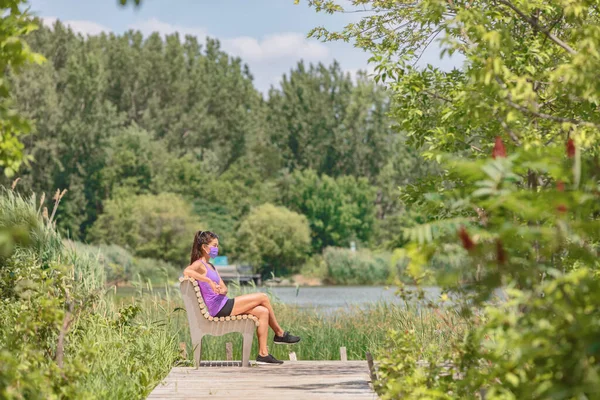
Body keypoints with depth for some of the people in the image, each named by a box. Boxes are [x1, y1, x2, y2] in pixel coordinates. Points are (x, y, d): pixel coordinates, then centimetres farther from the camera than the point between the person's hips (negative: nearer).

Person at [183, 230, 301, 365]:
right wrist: (209, 281, -34)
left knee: (263, 312, 0)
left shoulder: (210, 266, 22)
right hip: (218, 308, -10)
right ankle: (280, 334, 10)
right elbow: (186, 271, -33)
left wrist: (222, 290, -8)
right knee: (263, 298, -6)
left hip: (223, 306, 10)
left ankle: (263, 354, 0)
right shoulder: (198, 265, -9)